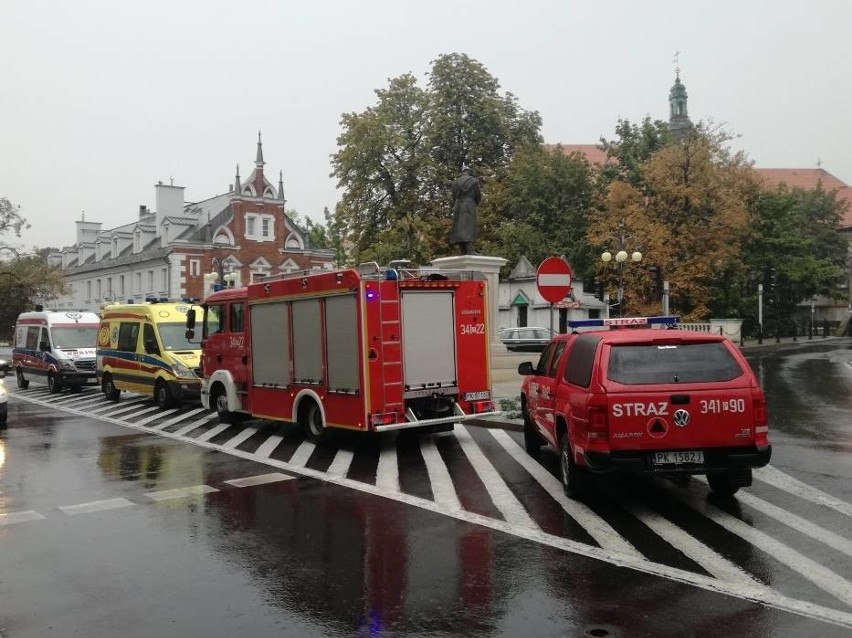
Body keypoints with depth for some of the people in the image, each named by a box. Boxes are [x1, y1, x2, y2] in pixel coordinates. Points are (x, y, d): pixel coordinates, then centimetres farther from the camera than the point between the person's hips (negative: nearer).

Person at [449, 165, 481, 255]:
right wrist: (475, 205, 23)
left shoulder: (455, 182, 14)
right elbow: (478, 197, 5)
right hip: (469, 206, -4)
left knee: (459, 228, 2)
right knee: (469, 227, -13)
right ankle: (470, 251, -26)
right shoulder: (474, 181, 3)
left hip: (458, 208, 4)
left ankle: (463, 252, -4)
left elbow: (454, 197, 15)